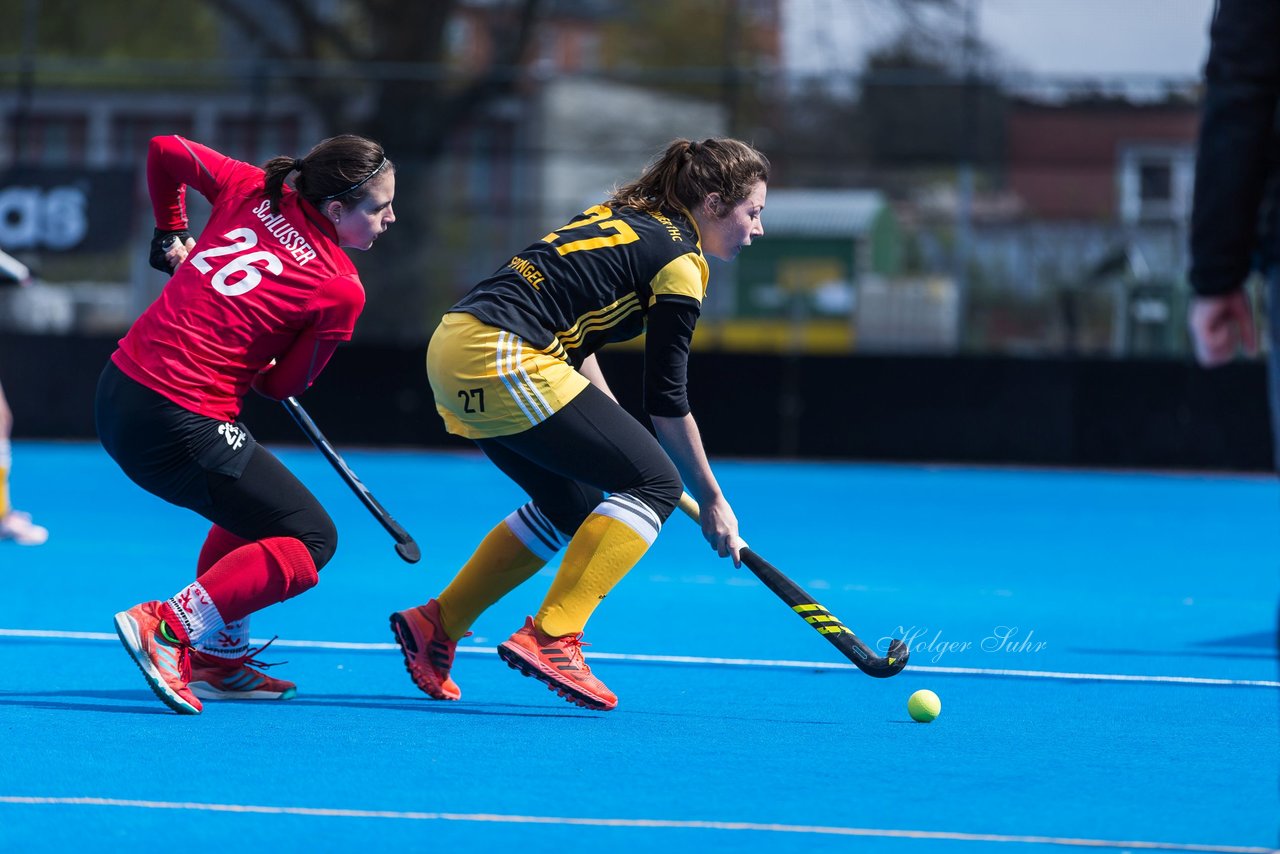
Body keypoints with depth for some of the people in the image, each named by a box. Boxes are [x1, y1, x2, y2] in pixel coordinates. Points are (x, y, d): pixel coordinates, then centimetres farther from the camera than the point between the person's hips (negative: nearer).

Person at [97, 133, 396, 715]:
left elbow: (164, 151, 17)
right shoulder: (341, 290, -10)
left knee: (252, 499, 30)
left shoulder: (253, 188, 6)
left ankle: (217, 657, 29)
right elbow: (283, 385, 0)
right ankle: (167, 627, -11)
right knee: (311, 539, 2)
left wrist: (171, 234, 32)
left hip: (120, 388, 9)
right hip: (179, 422, -9)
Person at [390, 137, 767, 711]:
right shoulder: (680, 261, -4)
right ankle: (549, 637, -14)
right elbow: (666, 400, -3)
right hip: (500, 361, -9)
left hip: (454, 348, 9)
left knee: (574, 508, 21)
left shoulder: (622, 218, 21)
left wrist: (608, 429, 19)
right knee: (654, 484, -6)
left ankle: (436, 623, 23)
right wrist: (712, 502, 6)